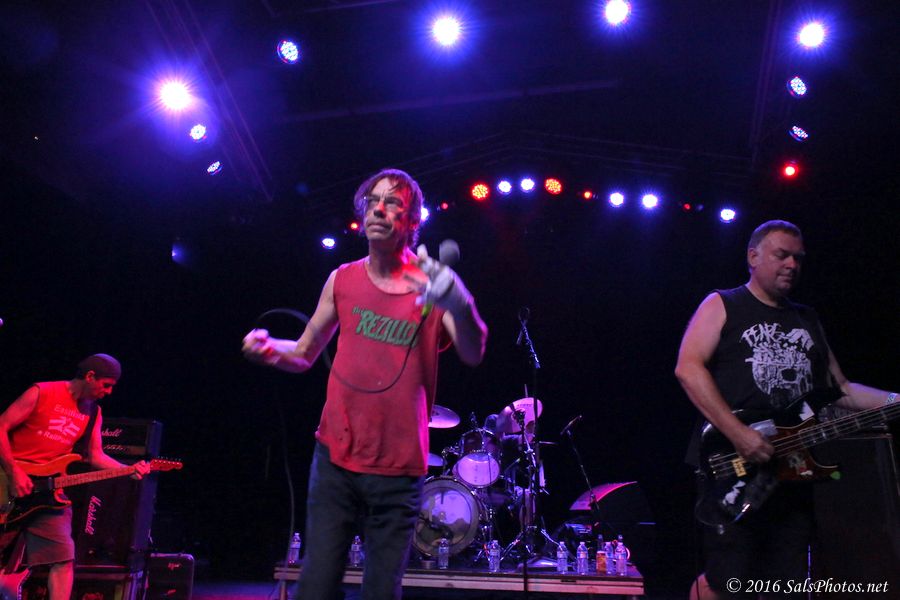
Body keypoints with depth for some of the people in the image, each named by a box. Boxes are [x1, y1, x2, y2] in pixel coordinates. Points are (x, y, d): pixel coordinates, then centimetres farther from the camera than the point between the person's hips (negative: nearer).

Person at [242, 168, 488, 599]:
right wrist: (271, 349, -10)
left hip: (399, 471, -1)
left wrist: (460, 305, -39)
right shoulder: (343, 279, 4)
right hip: (335, 459, 2)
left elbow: (473, 355, -20)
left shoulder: (431, 288, -5)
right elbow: (304, 354, 12)